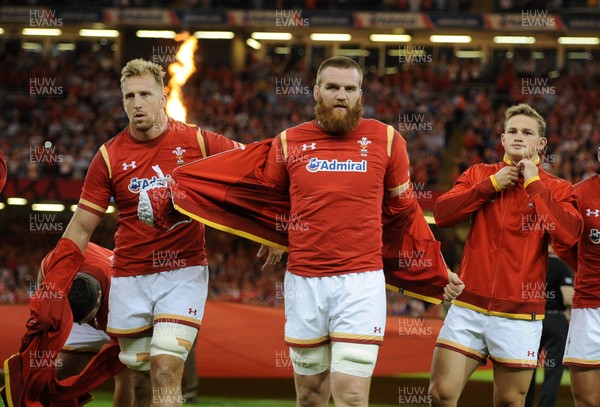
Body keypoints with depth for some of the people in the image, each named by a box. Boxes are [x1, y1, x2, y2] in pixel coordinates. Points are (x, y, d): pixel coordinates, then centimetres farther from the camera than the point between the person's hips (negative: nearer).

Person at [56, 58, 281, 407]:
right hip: (129, 278, 2)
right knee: (134, 375, 10)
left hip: (184, 272, -2)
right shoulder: (109, 156, -1)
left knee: (166, 371, -15)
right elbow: (81, 228, 2)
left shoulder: (198, 142, -4)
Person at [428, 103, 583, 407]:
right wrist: (491, 184, -5)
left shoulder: (557, 189, 4)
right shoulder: (479, 175, 11)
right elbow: (442, 213, -1)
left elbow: (568, 235, -14)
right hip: (469, 306, 2)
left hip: (519, 314, -2)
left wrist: (533, 184, -9)